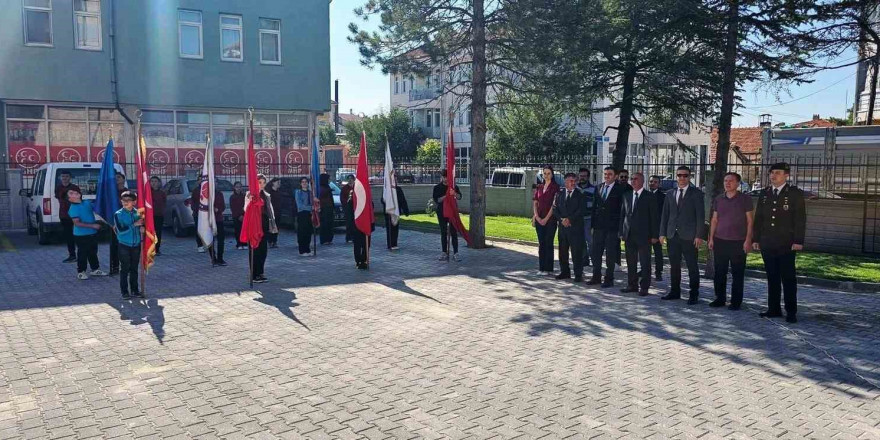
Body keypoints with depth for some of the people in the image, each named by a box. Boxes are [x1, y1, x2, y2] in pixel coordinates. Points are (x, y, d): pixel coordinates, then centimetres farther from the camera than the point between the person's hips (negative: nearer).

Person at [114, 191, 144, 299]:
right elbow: (120, 230, -16)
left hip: (136, 245, 3)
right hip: (124, 246, -3)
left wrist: (142, 227, -8)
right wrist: (134, 224, -19)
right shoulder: (118, 214, -7)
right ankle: (124, 291, 9)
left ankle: (135, 289, 20)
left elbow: (142, 224, 15)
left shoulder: (138, 213, 3)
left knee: (134, 269, 11)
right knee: (125, 269, 1)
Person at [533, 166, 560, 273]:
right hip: (539, 219, 5)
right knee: (541, 243, 7)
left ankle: (548, 268, 4)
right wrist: (536, 216, -3)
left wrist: (546, 218, -12)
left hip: (550, 219, -5)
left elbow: (554, 204, -9)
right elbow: (535, 203, 10)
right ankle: (541, 267, 13)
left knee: (549, 243, -2)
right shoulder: (539, 187, 12)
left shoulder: (555, 187, -4)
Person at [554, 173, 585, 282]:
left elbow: (580, 210, -7)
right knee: (562, 251, 8)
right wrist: (562, 219, -8)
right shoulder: (560, 194, 12)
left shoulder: (580, 195, 2)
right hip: (563, 227, 4)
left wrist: (569, 219, -13)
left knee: (577, 252, -4)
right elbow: (555, 209, 7)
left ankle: (578, 274, 2)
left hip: (576, 227, -4)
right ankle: (565, 272, 20)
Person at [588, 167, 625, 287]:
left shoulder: (620, 189, -5)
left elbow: (622, 209, -6)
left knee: (610, 255, 2)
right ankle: (596, 277, 19)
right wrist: (593, 225, 8)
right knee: (596, 253, 9)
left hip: (612, 227, -5)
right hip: (599, 226, 5)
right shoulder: (598, 188, 11)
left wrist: (620, 227, -10)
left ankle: (609, 279, 10)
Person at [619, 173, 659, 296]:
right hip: (629, 234, 4)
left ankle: (644, 287, 7)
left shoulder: (649, 196, -2)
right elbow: (622, 214, 13)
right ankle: (632, 285, 18)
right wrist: (622, 232, 7)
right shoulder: (626, 195, 11)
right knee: (630, 261, 9)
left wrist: (654, 235, -8)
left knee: (644, 262, 1)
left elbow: (654, 216, -3)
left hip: (643, 235, -4)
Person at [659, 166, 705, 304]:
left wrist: (699, 236, -11)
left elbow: (700, 215, -4)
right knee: (674, 265, 10)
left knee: (692, 266, 1)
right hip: (672, 235, 4)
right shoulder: (670, 193, 12)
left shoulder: (696, 193, 0)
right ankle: (675, 291, 20)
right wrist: (662, 233, 6)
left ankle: (694, 294, 8)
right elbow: (665, 214, 13)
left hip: (689, 236, -4)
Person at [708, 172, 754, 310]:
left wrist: (748, 240, -9)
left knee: (738, 273, 2)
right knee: (719, 272, 7)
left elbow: (750, 221, -2)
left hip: (738, 242, -3)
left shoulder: (745, 199, -1)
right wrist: (711, 238, 7)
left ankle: (736, 301, 10)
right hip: (720, 241, 4)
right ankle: (720, 299, 17)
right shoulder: (718, 199, 10)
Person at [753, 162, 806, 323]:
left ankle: (791, 312, 6)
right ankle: (774, 309, 15)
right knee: (772, 278, 9)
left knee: (788, 278, 0)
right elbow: (758, 218, 13)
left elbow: (800, 219, -6)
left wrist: (798, 241, -13)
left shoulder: (795, 194, -2)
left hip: (786, 244, -4)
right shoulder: (764, 193, 11)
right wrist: (756, 239, 8)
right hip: (767, 244, 4)